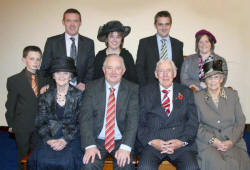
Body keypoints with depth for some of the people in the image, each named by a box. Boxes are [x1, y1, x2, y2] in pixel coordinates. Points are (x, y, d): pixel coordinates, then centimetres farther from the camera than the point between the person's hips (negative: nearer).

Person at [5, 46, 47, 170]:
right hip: (22, 126, -3)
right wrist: (11, 124, -1)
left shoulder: (43, 78, -1)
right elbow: (10, 105, -5)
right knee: (23, 154, 15)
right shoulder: (14, 80, -11)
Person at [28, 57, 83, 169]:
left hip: (71, 137, -2)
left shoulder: (78, 95, 2)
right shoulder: (46, 96, 9)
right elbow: (39, 122, 7)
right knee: (41, 160, -26)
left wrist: (65, 140, -13)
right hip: (49, 137, 2)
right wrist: (48, 139, -9)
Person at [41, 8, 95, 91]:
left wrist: (85, 84, -7)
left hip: (80, 89, 1)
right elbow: (45, 68, 6)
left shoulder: (89, 43, 8)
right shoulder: (52, 42, 5)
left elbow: (91, 68, 9)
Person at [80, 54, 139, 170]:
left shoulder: (132, 89, 0)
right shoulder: (92, 87, 2)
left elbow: (133, 118, -9)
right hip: (97, 140, 1)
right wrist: (90, 145, -18)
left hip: (121, 140, 0)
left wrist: (126, 147, -22)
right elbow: (85, 117, -5)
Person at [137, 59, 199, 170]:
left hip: (180, 144, 1)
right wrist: (151, 141, -9)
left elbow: (193, 122, 8)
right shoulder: (145, 92, 12)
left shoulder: (186, 92, 15)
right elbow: (140, 122, 5)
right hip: (152, 143, 0)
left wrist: (182, 141, -7)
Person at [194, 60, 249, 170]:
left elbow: (240, 121, 8)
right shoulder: (197, 97, 7)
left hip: (232, 141, 2)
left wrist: (231, 141, -7)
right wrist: (212, 140, -12)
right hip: (207, 142, -2)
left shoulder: (233, 95, 13)